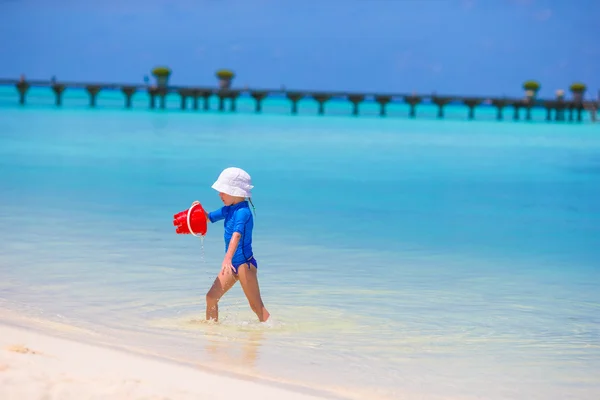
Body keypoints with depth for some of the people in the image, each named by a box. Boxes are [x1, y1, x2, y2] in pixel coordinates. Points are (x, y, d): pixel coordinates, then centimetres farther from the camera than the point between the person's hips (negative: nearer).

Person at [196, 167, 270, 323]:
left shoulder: (243, 211, -20)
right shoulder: (228, 209, 9)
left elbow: (236, 235, -34)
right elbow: (209, 218, 23)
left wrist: (228, 259, -47)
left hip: (245, 263, -9)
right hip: (233, 264, 9)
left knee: (256, 305, -6)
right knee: (211, 297, 7)